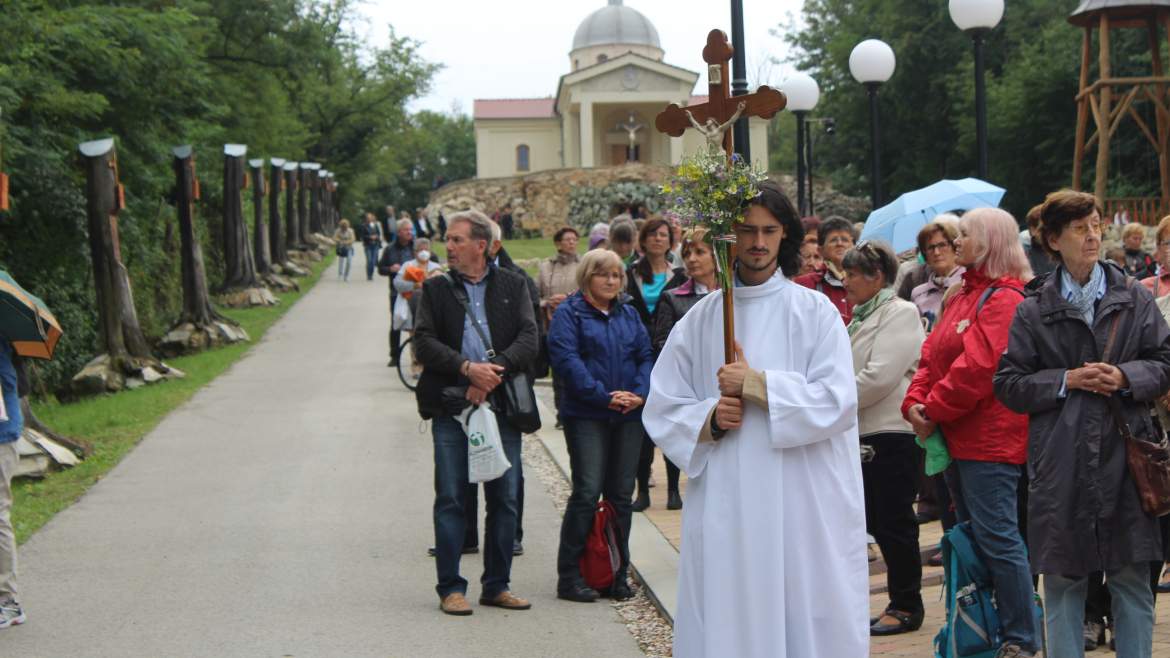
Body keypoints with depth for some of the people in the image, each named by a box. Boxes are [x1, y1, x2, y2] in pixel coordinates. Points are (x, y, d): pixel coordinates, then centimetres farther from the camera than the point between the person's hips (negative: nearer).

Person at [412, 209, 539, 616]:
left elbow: (529, 339, -1)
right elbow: (424, 342, -3)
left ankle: (497, 586, 17)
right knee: (451, 499, -1)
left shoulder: (513, 287, 9)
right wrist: (467, 368, -17)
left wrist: (493, 370, -16)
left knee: (505, 499, 5)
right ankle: (450, 588, 7)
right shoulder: (436, 289, 7)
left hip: (503, 404, 1)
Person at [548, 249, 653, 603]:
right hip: (585, 415, -5)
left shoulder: (629, 314, 16)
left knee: (621, 494, 7)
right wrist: (604, 397, -17)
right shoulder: (569, 314, -1)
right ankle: (569, 576, -2)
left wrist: (639, 393, -8)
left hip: (628, 416, 5)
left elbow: (646, 356, 11)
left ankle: (617, 573, 16)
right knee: (587, 492, -10)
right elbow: (566, 360, -12)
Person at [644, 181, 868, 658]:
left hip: (803, 510, -2)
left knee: (805, 619, 0)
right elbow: (662, 409, 9)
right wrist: (709, 419, -10)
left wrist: (756, 384, -11)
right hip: (725, 509, 2)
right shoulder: (701, 318, 8)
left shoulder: (813, 311, 2)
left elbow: (836, 401, -8)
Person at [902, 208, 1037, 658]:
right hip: (958, 436, 10)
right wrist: (915, 401, -3)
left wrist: (934, 410, -15)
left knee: (997, 538, -8)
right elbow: (933, 355, 13)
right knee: (972, 534, 15)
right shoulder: (963, 296, 17)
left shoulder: (1003, 300, -14)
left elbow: (977, 367, -22)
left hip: (990, 439, -10)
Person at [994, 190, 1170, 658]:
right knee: (1063, 579, 5)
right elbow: (1009, 383, 2)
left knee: (1132, 578, 5)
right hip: (1061, 462, -1)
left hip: (1124, 456, 1)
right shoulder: (1033, 311, 3)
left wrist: (1127, 377, -11)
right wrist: (1066, 380, -10)